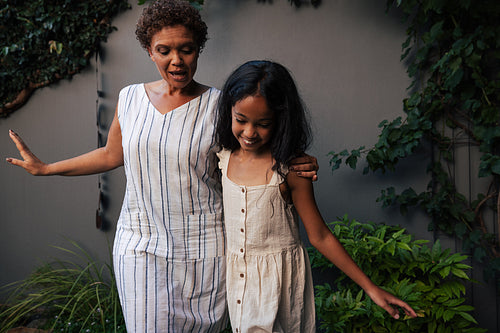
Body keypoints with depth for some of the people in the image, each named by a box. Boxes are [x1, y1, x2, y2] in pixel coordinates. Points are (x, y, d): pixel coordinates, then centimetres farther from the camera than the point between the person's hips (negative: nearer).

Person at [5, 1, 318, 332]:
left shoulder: (219, 105, -6)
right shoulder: (130, 98, 3)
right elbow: (112, 155, 18)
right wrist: (45, 168, 21)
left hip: (204, 248, -2)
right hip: (140, 243, 2)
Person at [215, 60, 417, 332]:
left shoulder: (290, 168, -14)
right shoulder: (222, 159, -2)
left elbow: (320, 237, -8)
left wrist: (370, 288, -8)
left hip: (280, 281, -4)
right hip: (234, 278, 4)